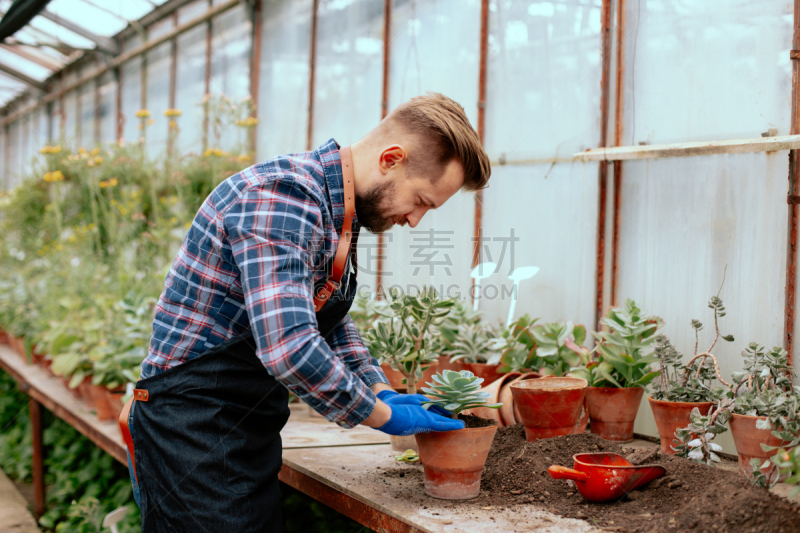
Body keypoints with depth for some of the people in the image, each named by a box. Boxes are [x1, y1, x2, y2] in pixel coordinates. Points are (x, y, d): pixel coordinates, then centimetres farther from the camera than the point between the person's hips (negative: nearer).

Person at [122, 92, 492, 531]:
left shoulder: (335, 210, 9)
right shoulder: (280, 197, -23)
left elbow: (330, 322, 23)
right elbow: (288, 349, -33)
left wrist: (383, 391, 9)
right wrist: (384, 416, -20)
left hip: (253, 431, 9)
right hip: (196, 426, -9)